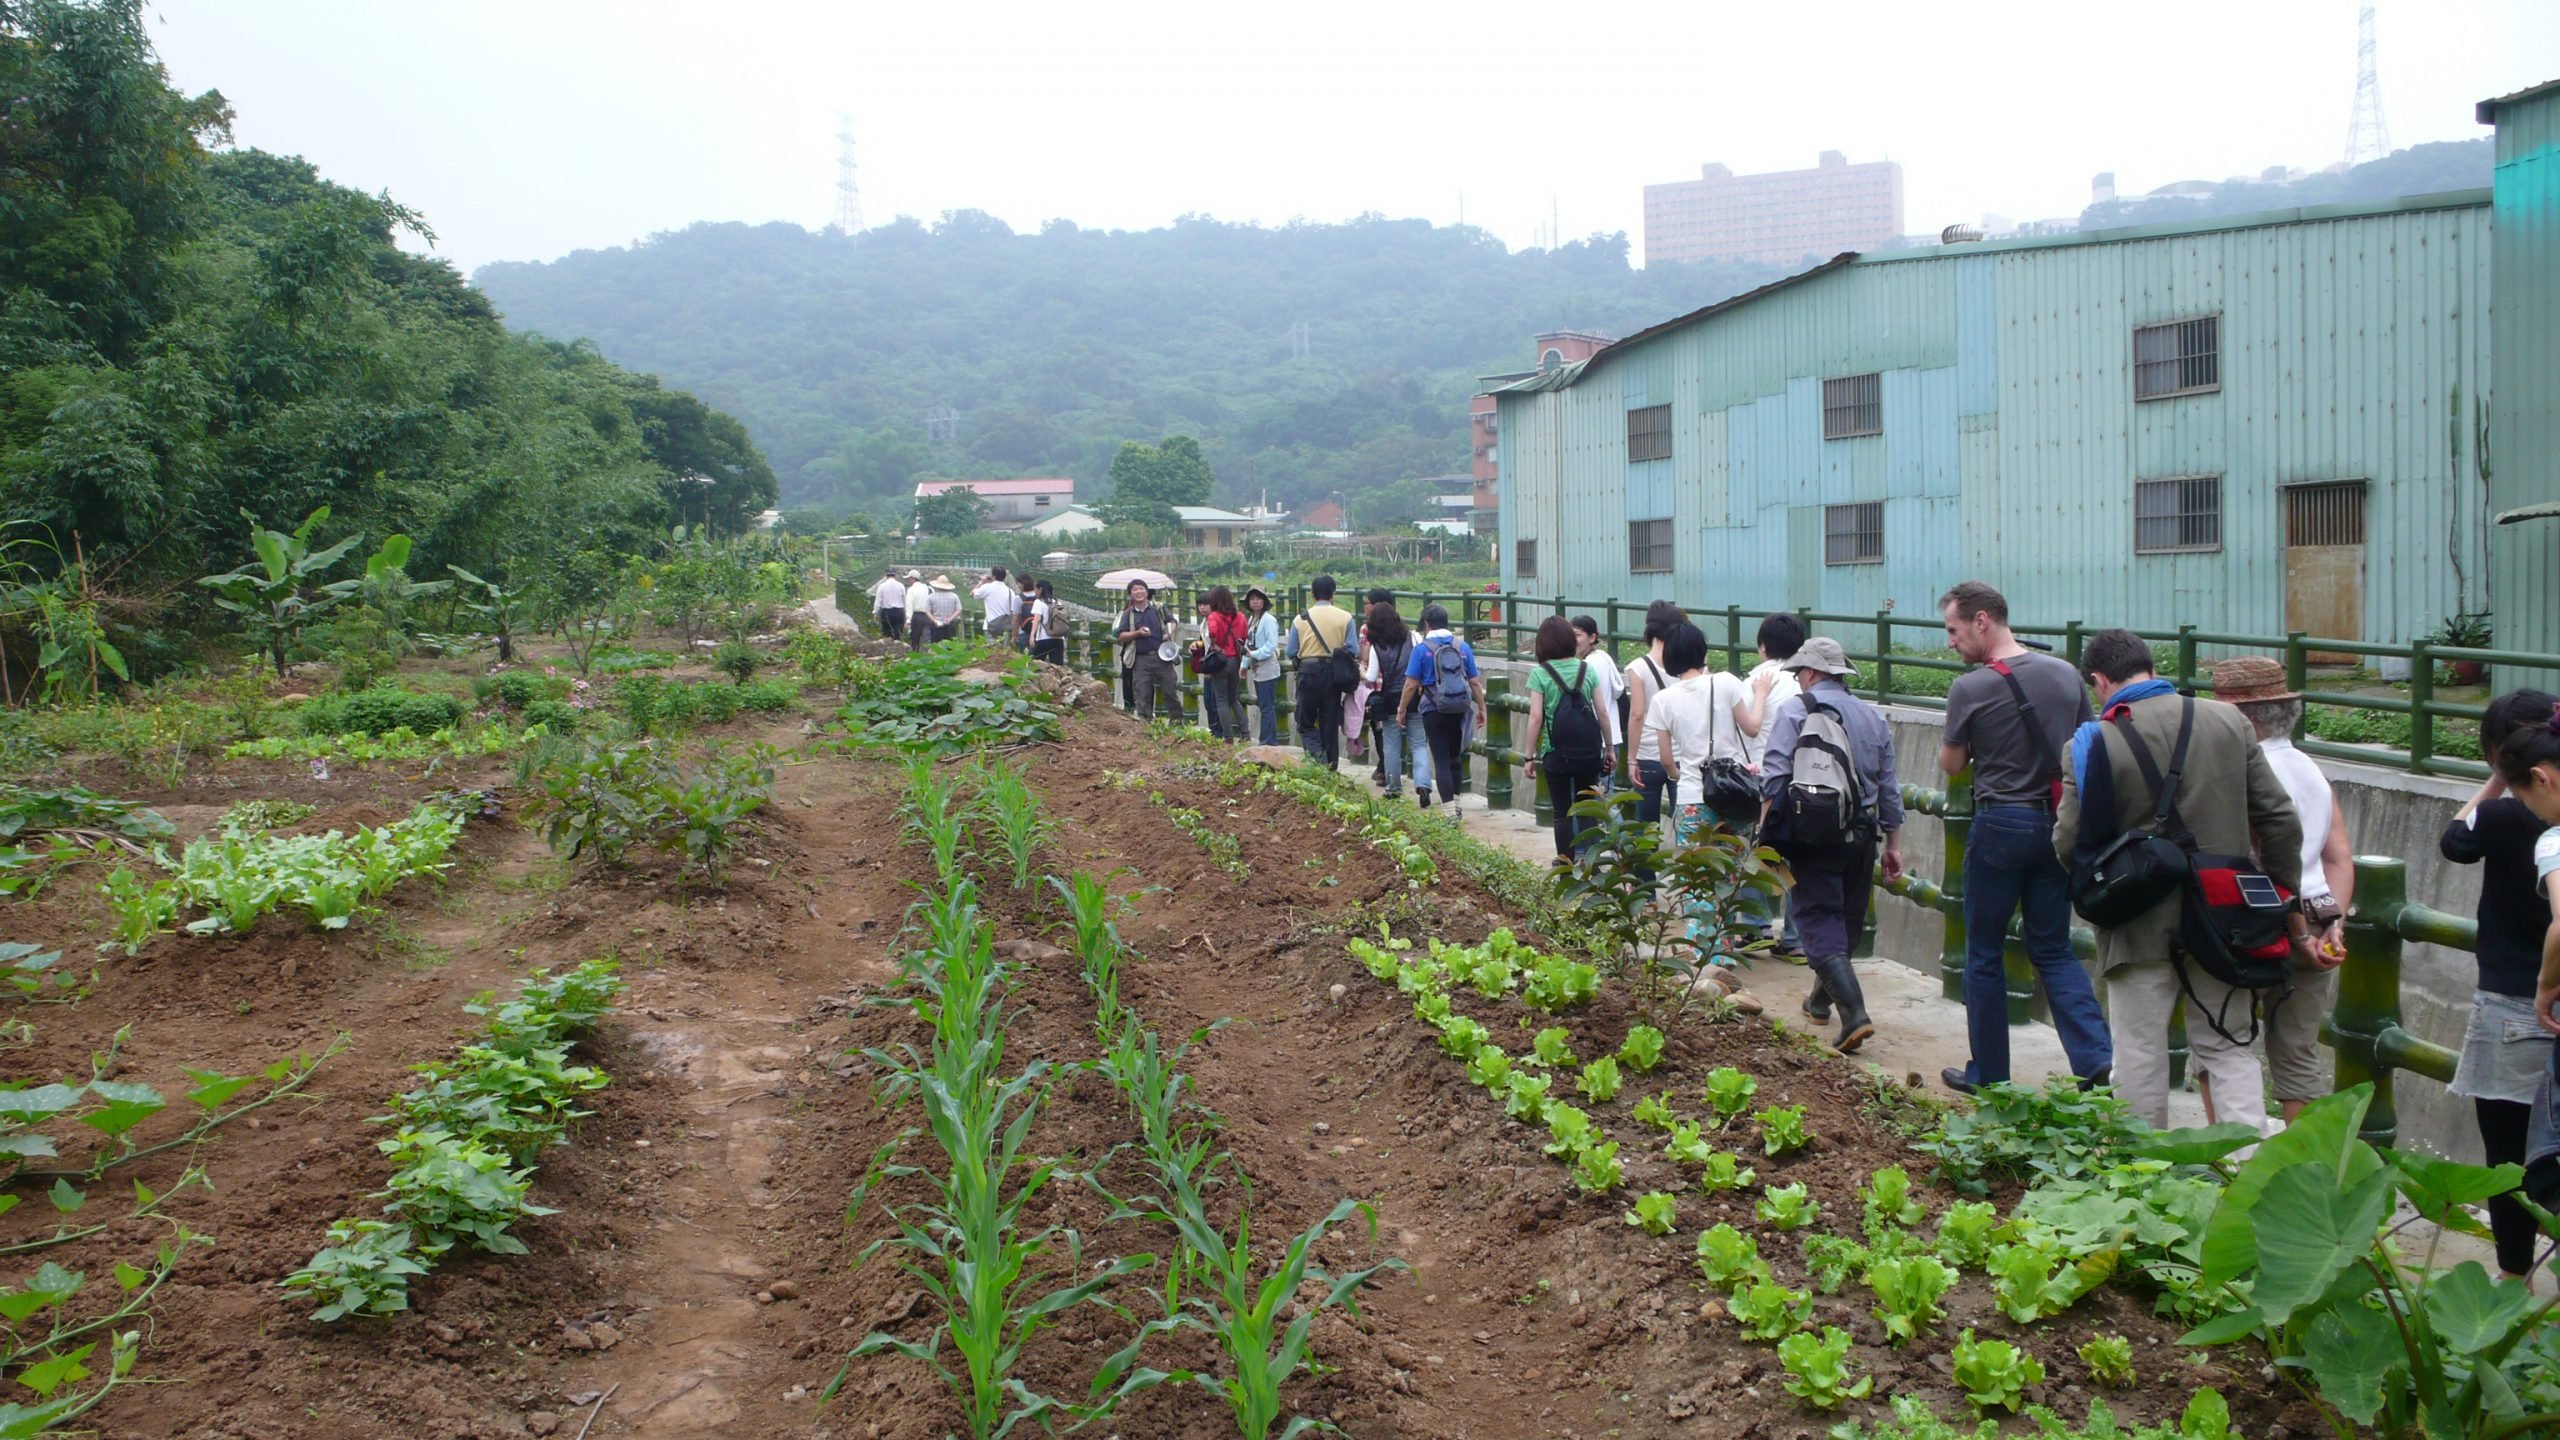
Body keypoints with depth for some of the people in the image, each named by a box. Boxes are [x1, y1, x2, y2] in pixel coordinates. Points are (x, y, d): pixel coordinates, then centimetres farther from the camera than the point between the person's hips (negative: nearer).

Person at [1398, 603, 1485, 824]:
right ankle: (1455, 804, 27)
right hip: (1459, 711, 3)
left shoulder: (1422, 649, -7)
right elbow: (1475, 682, 4)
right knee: (1455, 758, 19)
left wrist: (1401, 710, 6)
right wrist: (1481, 708, 15)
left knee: (1441, 760, -1)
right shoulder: (1463, 647, 2)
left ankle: (1450, 812, -6)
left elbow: (1411, 685, -6)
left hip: (1434, 712, -3)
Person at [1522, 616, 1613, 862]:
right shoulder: (1587, 669, 2)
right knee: (1587, 812, 11)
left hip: (1556, 754, -2)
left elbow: (1536, 717, -11)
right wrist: (1609, 748, 12)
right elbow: (1602, 713, 2)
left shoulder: (1540, 673, -6)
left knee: (1563, 814, 7)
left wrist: (1529, 756, -5)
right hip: (1589, 754, 2)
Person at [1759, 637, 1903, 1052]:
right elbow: (1889, 789, 14)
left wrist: (1767, 832, -6)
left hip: (1811, 836, -5)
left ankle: (1854, 1013, -15)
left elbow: (1774, 777, -12)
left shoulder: (1794, 711, -4)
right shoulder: (1874, 718, 10)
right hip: (1861, 837, 5)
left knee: (1820, 926, -3)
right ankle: (1822, 998, 37)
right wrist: (1893, 844, 20)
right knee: (1845, 923, 19)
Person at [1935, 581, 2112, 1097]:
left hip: (2001, 826, -5)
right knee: (2054, 949, 14)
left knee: (1983, 954, 9)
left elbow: (1951, 764, -3)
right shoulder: (2065, 675, 2)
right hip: (2058, 825, 5)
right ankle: (2097, 1060, -2)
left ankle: (1988, 1074, 16)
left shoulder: (1970, 689, -14)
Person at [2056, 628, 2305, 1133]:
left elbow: (2070, 846, -11)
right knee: (2226, 1048, 14)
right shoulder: (2229, 721, -1)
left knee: (2141, 1055, 10)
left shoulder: (2092, 744, -13)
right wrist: (2287, 899, 14)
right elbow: (2279, 820, 3)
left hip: (2142, 926, -3)